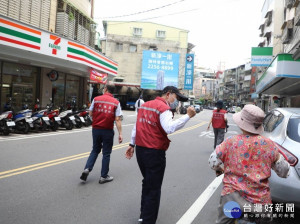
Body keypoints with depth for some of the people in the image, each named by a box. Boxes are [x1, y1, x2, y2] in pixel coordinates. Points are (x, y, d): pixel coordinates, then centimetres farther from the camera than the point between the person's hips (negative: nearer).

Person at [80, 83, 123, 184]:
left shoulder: (96, 99, -1)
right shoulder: (116, 102, -6)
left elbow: (90, 113, 6)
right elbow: (118, 120, -10)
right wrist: (120, 134, -8)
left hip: (96, 129, 2)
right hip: (108, 130, -2)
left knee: (95, 150, 21)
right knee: (106, 153, 8)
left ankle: (87, 169, 7)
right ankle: (104, 176, 14)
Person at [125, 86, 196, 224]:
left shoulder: (145, 105, 12)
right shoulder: (163, 108, -14)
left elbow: (137, 126, 15)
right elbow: (169, 128, -30)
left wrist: (132, 144, 20)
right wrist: (188, 116, -29)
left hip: (140, 149, 8)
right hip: (155, 152, -8)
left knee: (147, 183, 24)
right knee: (154, 189, 5)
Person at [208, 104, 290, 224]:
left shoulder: (230, 142, -10)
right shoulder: (270, 145, -4)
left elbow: (213, 162, -1)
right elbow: (284, 172, 8)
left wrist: (221, 168, 20)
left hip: (232, 197, -1)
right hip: (260, 201, 2)